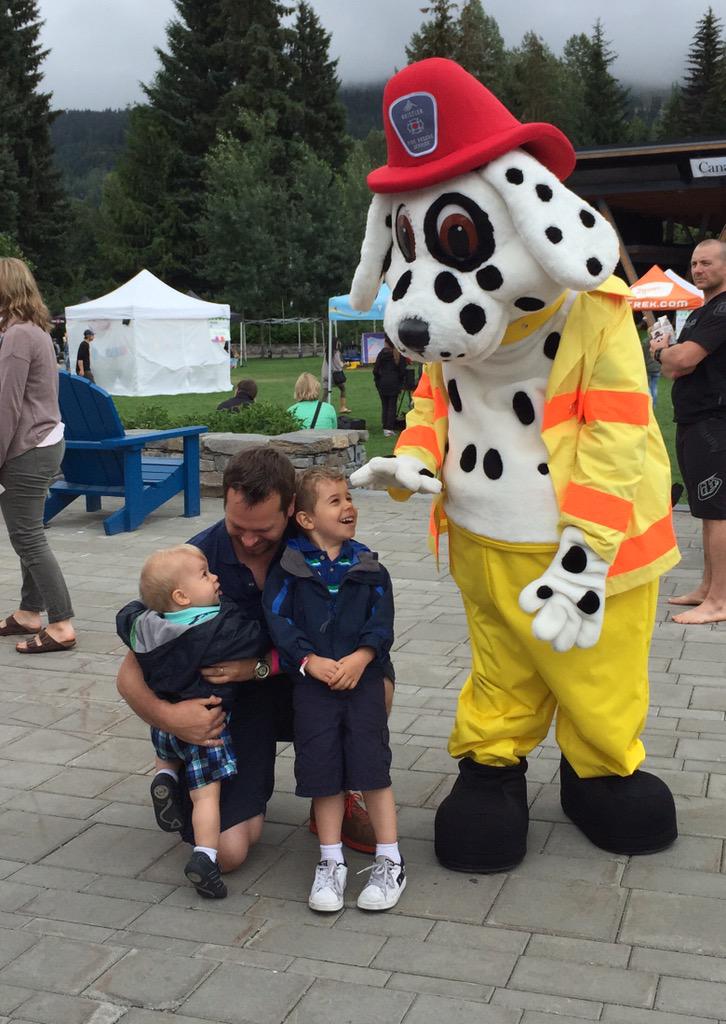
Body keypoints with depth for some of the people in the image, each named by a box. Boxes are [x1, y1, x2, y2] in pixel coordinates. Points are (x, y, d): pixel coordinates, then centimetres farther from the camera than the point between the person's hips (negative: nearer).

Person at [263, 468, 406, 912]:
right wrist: (310, 660, -16)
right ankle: (332, 862, 19)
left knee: (372, 766, 0)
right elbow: (277, 617, -6)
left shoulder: (369, 566, 6)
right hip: (311, 681, 0)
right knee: (322, 771, 5)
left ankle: (391, 861, 12)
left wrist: (360, 658, -16)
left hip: (363, 678, 0)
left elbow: (382, 621, 0)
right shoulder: (288, 565, 2)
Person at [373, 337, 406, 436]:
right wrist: (400, 383, 9)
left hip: (383, 383, 0)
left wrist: (377, 380, 9)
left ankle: (385, 428, 6)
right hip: (394, 384, 0)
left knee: (384, 406, 8)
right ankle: (390, 428, -2)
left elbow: (376, 369, -4)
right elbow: (402, 370, -2)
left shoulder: (382, 353, -3)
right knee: (392, 406, 3)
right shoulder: (398, 355, -1)